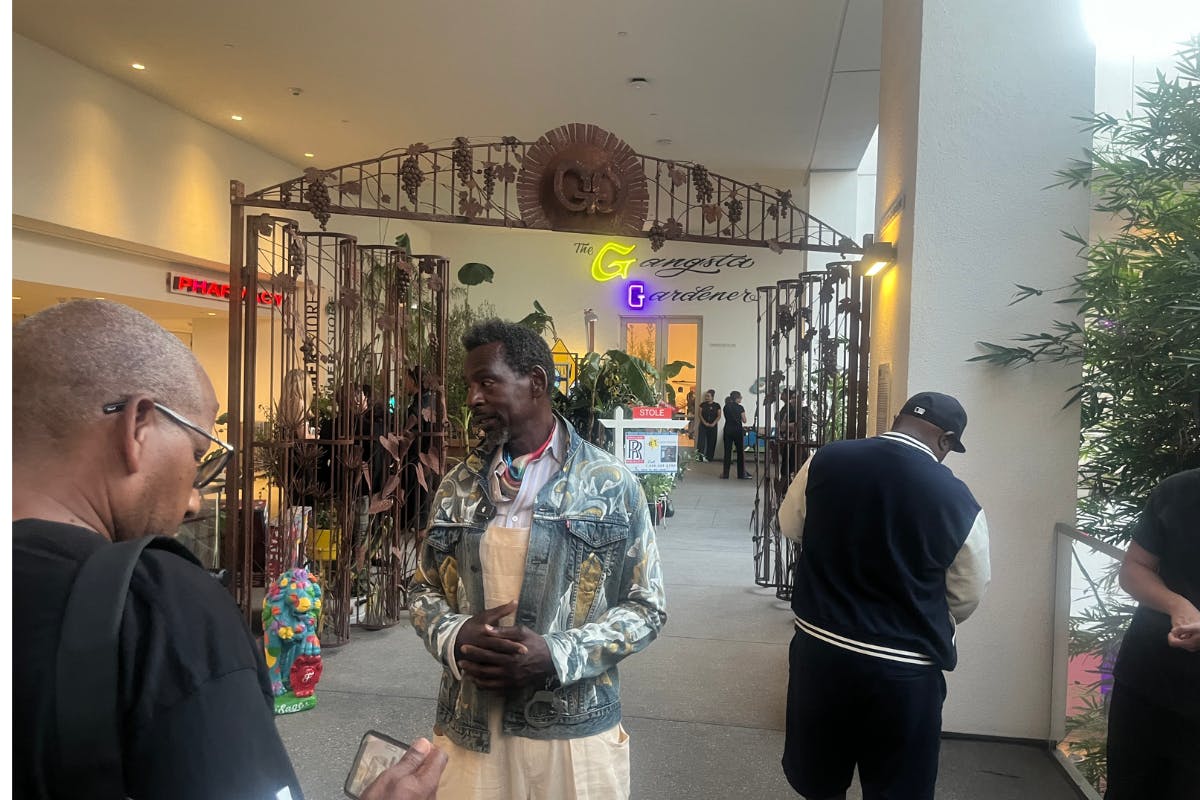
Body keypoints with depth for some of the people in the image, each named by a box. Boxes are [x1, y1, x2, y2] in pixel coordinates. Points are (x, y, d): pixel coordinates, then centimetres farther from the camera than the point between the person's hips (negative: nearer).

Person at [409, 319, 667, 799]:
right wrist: (455, 636, -11)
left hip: (573, 733, -2)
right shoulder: (457, 487, 4)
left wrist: (556, 655, -18)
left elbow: (646, 606, -5)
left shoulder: (611, 485, -6)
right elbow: (425, 590, 11)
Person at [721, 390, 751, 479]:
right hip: (737, 430, -4)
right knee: (740, 452, 5)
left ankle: (725, 473, 5)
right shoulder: (740, 408, -8)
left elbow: (727, 418, 11)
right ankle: (741, 473, 7)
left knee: (727, 451, 6)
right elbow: (744, 421, -3)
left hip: (728, 430, 4)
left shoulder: (726, 407, 5)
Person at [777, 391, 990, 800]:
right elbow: (966, 600, 1)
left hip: (820, 650, 2)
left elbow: (790, 526, 9)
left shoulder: (825, 460, -9)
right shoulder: (960, 503, -13)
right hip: (904, 671, -2)